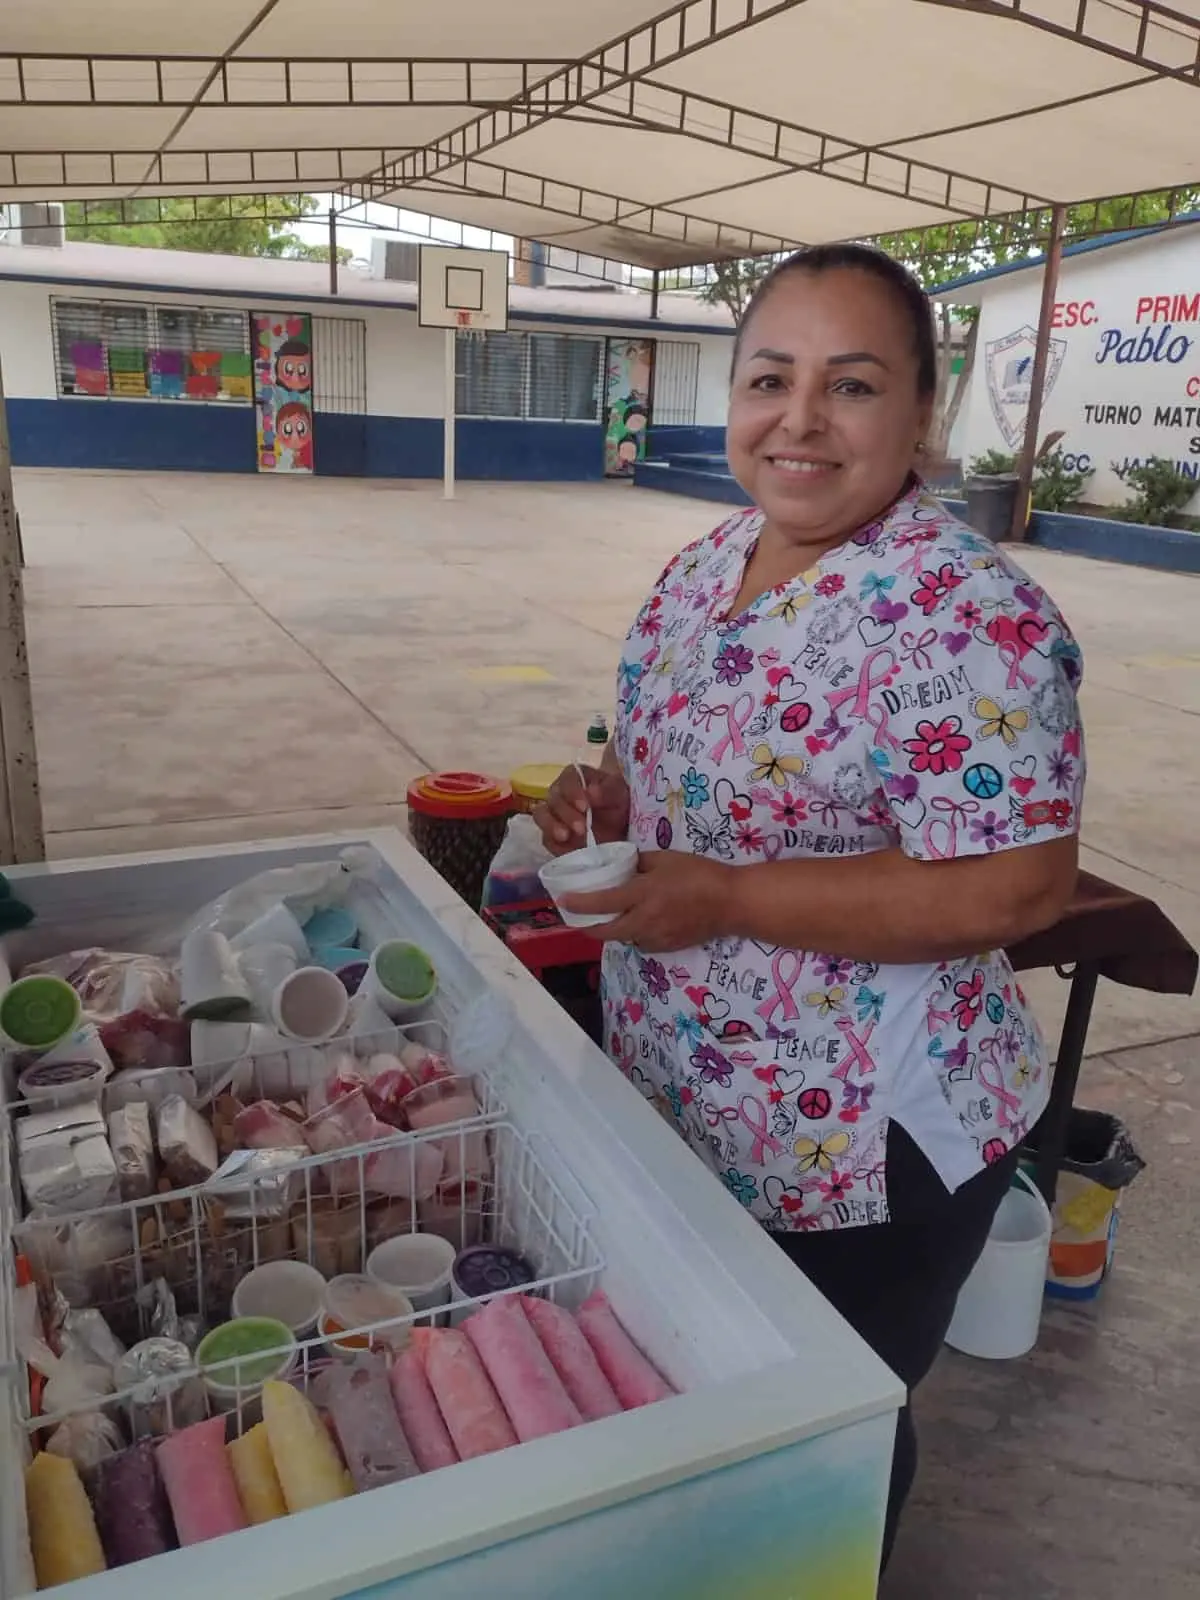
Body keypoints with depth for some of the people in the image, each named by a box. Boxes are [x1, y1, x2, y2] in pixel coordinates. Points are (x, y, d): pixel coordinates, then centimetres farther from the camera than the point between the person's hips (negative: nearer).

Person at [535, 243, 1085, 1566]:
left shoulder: (970, 616, -25)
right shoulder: (707, 566, 1)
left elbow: (1018, 888, -27)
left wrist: (725, 898, -28)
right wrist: (607, 793, -7)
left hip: (859, 1149, -8)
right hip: (678, 1105, 8)